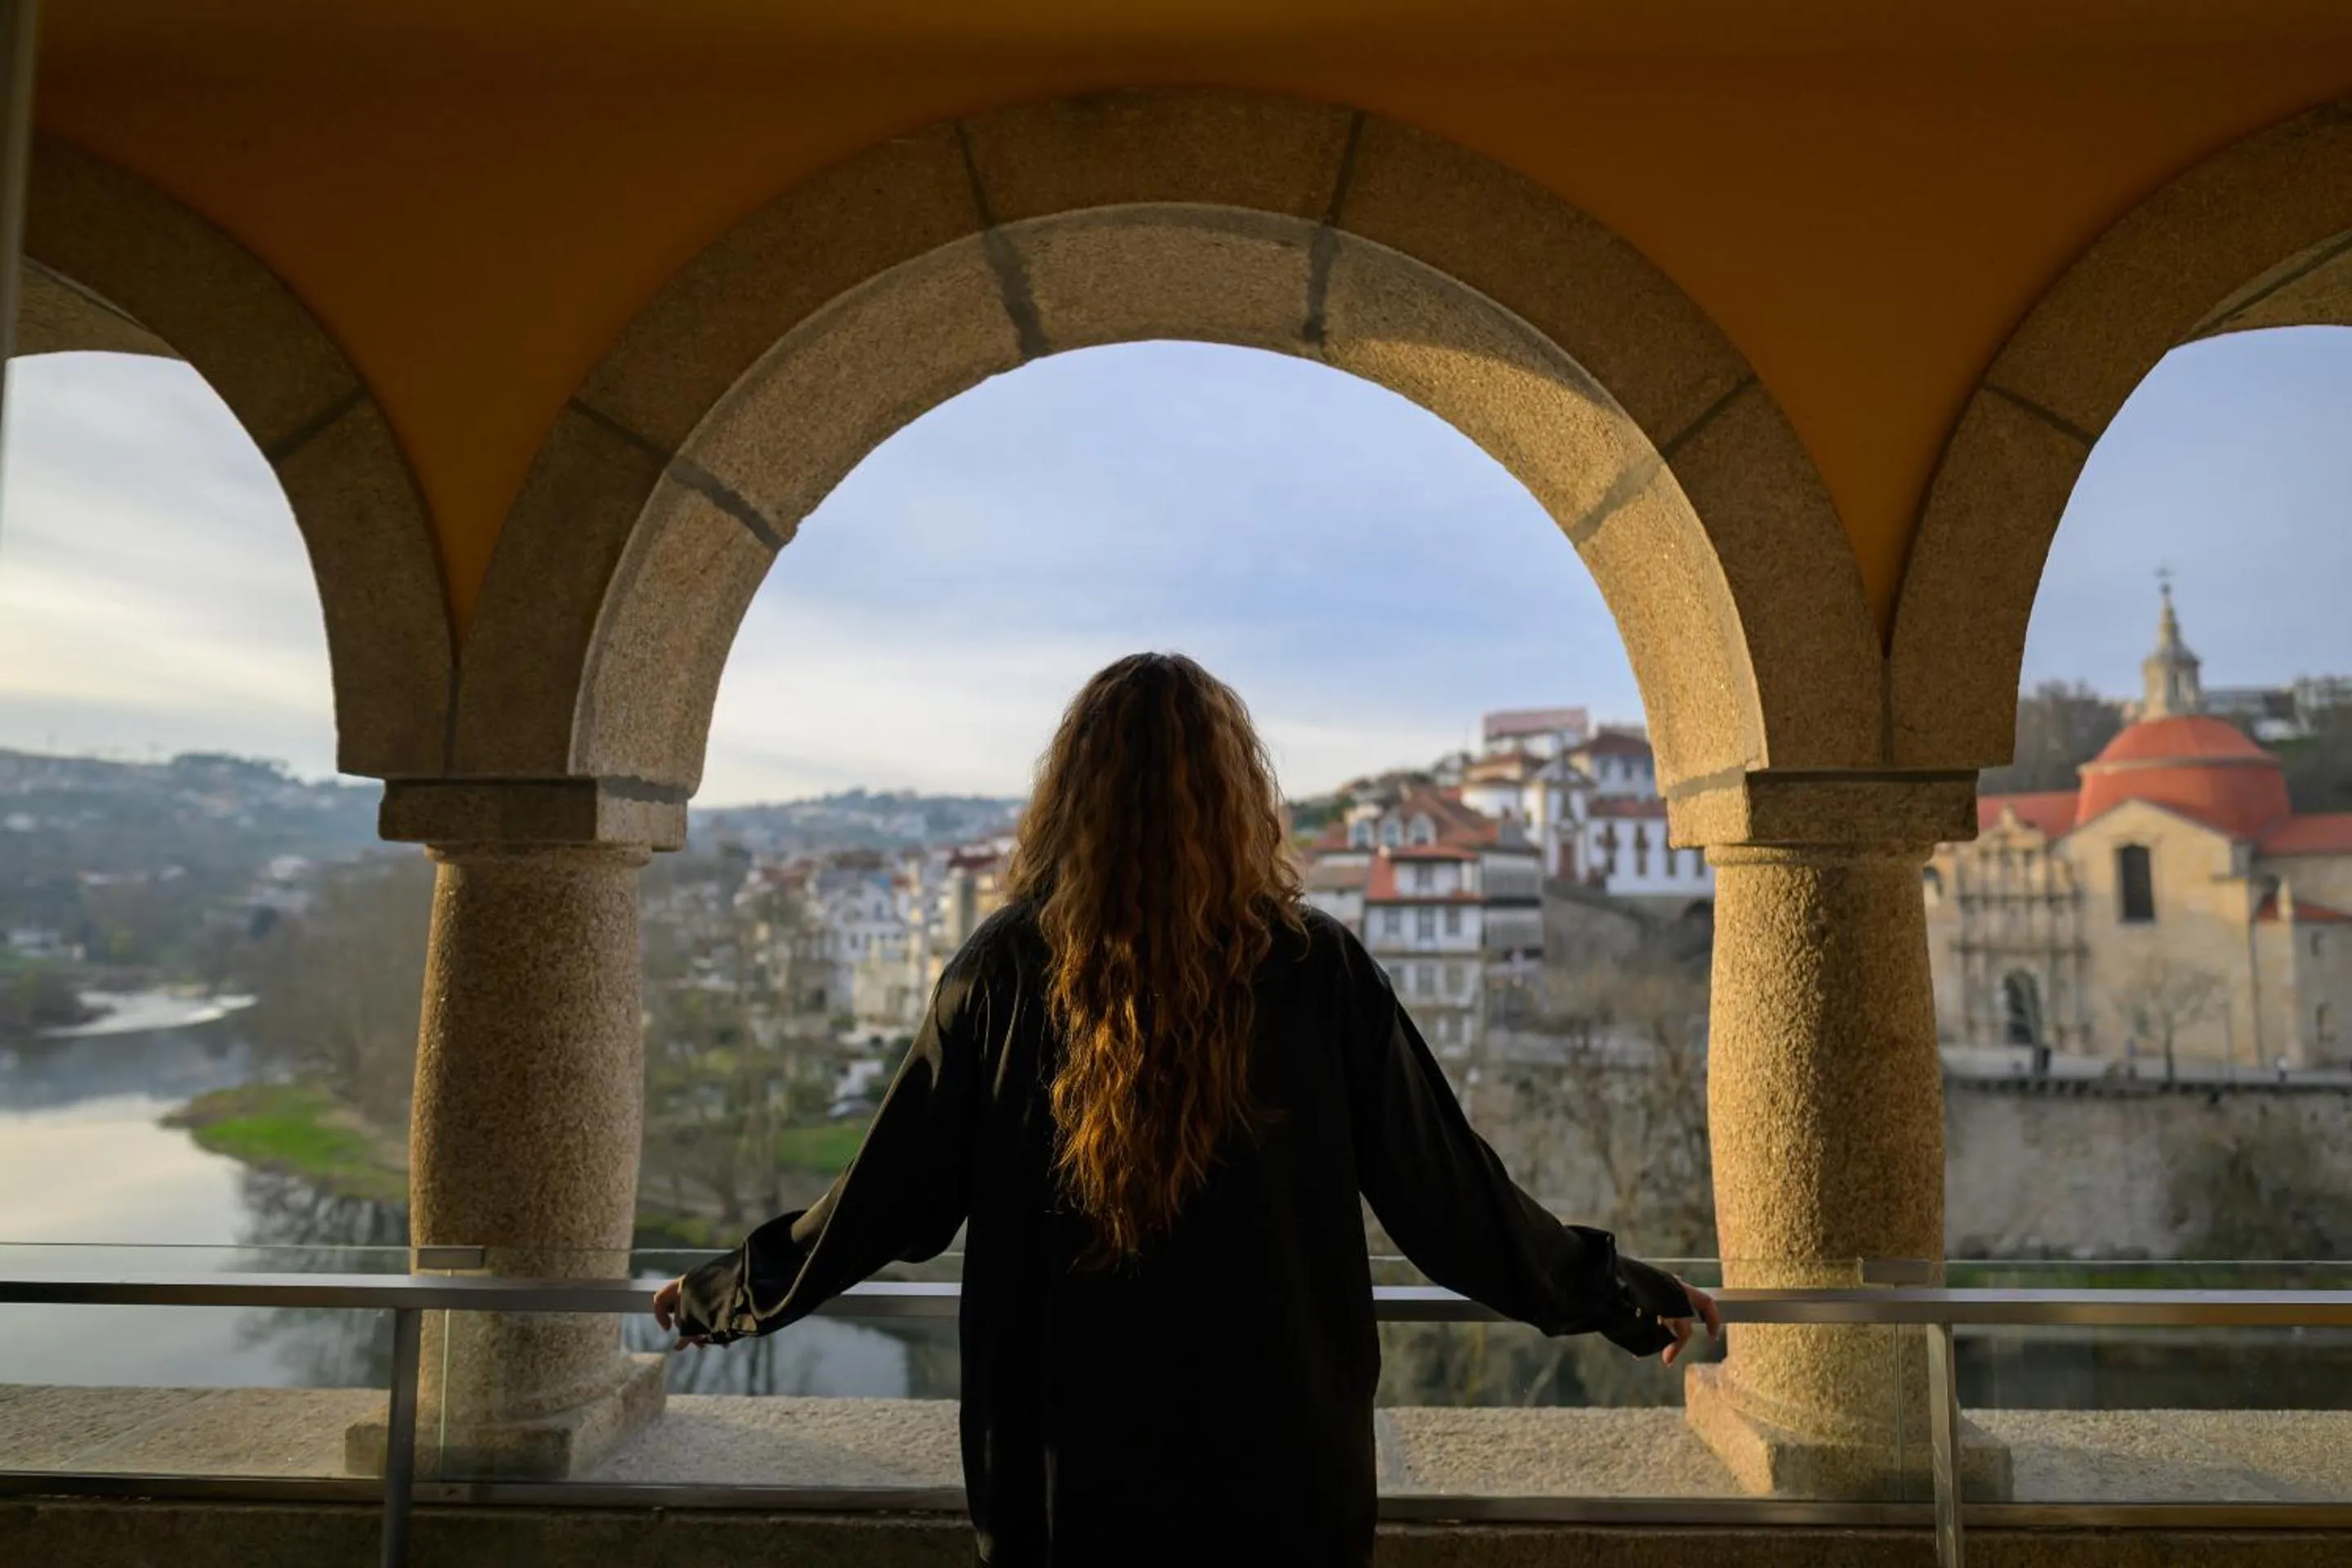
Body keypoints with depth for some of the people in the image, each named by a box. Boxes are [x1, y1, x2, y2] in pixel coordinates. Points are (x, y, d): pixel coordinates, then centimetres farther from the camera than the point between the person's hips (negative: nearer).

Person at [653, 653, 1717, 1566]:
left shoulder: (1003, 972, -11)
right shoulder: (1318, 973, -12)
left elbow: (890, 1202, -5)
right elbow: (1448, 1201, -6)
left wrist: (718, 1299, 13)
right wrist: (1629, 1298, 9)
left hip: (1064, 1473, 1)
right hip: (1278, 1471, 0)